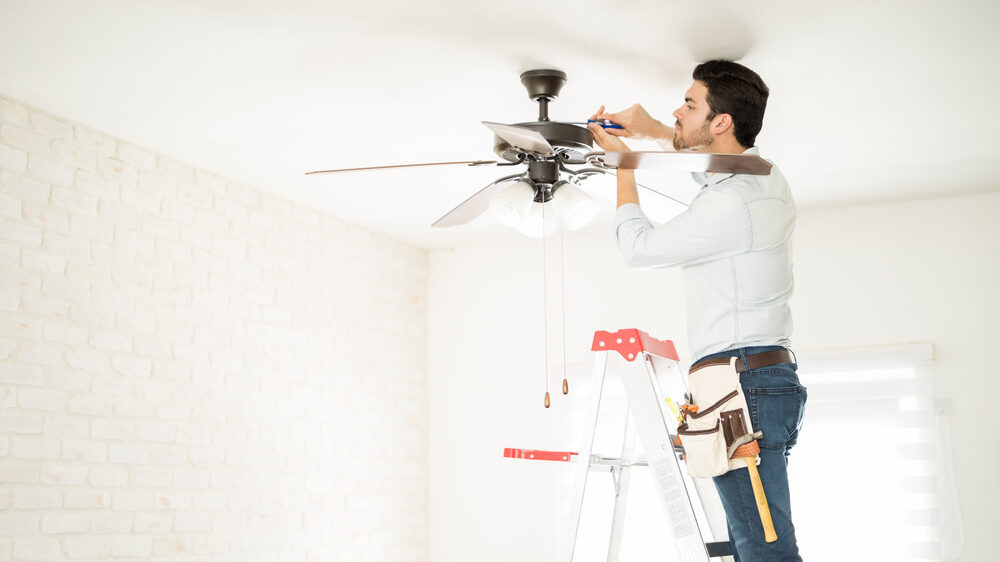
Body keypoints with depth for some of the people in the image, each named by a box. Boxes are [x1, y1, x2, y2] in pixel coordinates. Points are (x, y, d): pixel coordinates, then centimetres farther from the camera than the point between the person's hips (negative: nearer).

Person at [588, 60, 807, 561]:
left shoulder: (729, 204, -16)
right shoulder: (766, 177, 14)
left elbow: (638, 247, -3)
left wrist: (623, 165, 11)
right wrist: (655, 132, 25)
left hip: (742, 384, -10)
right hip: (767, 375, 10)